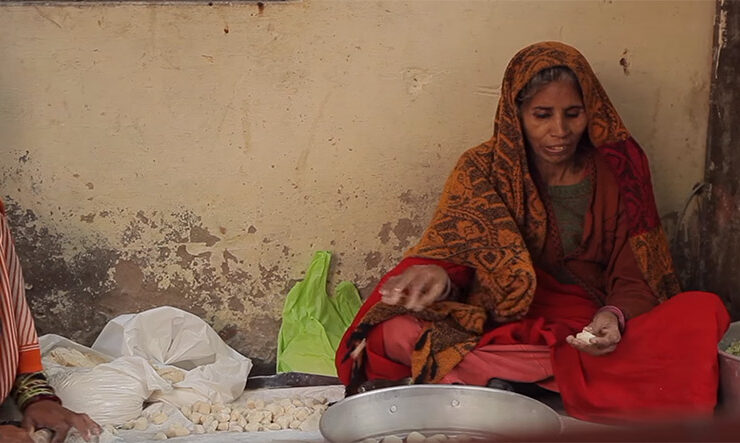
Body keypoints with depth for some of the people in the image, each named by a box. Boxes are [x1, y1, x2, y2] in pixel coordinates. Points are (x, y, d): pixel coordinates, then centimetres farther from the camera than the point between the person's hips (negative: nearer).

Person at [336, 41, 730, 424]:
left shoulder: (618, 169, 4)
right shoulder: (482, 172, 1)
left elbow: (636, 278, 3)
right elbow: (453, 259, -5)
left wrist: (615, 316, -21)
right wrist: (437, 276, -30)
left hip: (595, 326, 2)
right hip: (506, 326, -1)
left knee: (704, 311, -28)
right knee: (395, 331, -29)